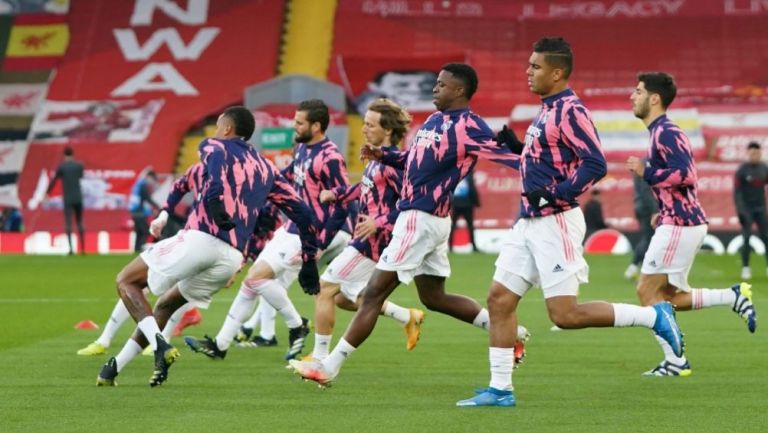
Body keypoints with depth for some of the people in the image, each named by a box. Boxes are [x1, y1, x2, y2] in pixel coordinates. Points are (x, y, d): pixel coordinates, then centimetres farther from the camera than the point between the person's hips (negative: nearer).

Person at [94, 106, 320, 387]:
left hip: (199, 239, -6)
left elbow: (215, 174, -17)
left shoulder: (214, 146, 9)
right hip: (232, 257, 6)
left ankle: (159, 345, -11)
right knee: (166, 304, 26)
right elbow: (300, 211, 21)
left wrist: (217, 213, -27)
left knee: (126, 281, 10)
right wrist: (308, 261, 24)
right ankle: (114, 367, 22)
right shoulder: (265, 168, 25)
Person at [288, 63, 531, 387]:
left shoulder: (467, 126, -13)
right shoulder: (433, 121, 15)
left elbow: (501, 154, -18)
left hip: (421, 219, -10)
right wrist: (383, 155, 11)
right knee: (433, 297, 20)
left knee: (373, 293, -6)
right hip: (418, 217, 10)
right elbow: (415, 159, 25)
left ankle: (329, 367, -2)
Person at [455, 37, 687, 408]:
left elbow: (595, 164, -23)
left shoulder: (570, 111, -15)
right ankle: (500, 389, 10)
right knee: (499, 299, 5)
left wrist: (554, 195, -25)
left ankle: (654, 317, 2)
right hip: (530, 222, 10)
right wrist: (517, 148, 11)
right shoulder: (547, 110, 14)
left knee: (565, 315, -9)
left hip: (555, 222, -10)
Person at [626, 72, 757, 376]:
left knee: (647, 291, -6)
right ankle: (735, 297, 12)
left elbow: (686, 175, -26)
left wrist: (645, 172, -18)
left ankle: (675, 361, -4)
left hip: (679, 225, -10)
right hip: (681, 222, 10)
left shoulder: (665, 133, -15)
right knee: (669, 297, 13)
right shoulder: (661, 132, 17)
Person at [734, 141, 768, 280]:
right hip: (747, 208, -4)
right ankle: (745, 268, 2)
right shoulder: (742, 170, -6)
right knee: (746, 238, -5)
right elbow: (737, 191, -7)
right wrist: (740, 210, -15)